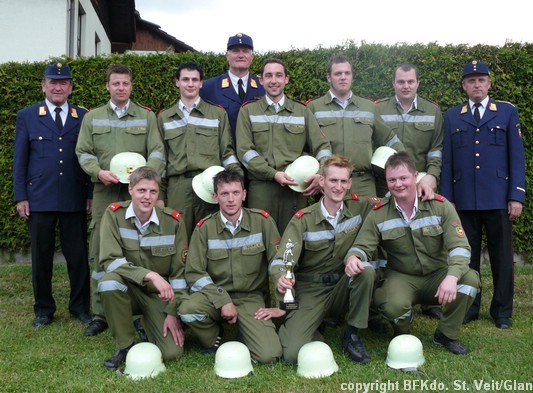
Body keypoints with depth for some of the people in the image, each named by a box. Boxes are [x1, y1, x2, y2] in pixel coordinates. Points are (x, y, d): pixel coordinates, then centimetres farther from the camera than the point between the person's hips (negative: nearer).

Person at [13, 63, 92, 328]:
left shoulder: (83, 117, 7)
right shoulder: (27, 117, 7)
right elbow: (19, 159, 6)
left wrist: (91, 194, 1)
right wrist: (20, 197, 0)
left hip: (75, 200, 0)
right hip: (39, 199, 0)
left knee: (78, 256, 4)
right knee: (41, 257, 7)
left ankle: (80, 306, 19)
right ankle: (43, 309, 21)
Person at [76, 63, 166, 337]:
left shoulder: (147, 117, 11)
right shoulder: (92, 117, 15)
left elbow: (157, 151, 2)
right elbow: (83, 152, 9)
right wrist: (99, 172, -11)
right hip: (104, 192, 1)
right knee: (101, 253, 1)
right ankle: (100, 314, 10)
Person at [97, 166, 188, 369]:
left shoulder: (173, 221, -10)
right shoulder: (114, 214, -12)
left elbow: (179, 272, -4)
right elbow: (110, 261, -20)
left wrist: (173, 312, -8)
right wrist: (151, 275, -31)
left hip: (160, 295, 0)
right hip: (128, 290, 0)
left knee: (171, 352, -18)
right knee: (108, 282, -35)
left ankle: (148, 325, 19)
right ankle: (125, 346, -12)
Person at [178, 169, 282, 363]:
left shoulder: (262, 221, -6)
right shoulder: (204, 227, -5)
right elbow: (194, 273, -7)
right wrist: (223, 301, -17)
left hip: (251, 298, -1)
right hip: (215, 295, 1)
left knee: (269, 355, -21)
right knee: (187, 310, -32)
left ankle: (246, 330, 14)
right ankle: (213, 339, 3)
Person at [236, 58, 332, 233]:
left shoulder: (302, 112, 14)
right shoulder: (248, 111, 9)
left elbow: (322, 146, 9)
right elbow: (245, 150, -1)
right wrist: (273, 174, -14)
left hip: (295, 188, 1)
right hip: (260, 188, -1)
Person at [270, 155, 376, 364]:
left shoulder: (359, 208, -4)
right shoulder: (303, 219, -10)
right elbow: (281, 259, -17)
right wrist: (281, 277, -41)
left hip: (343, 286, 3)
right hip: (310, 291, -3)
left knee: (366, 271, -30)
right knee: (293, 354, -22)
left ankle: (352, 335, -10)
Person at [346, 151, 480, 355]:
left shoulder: (440, 206, -7)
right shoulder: (378, 214, -4)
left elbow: (459, 246, -14)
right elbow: (362, 247, -4)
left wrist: (452, 277, -33)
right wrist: (353, 258, -31)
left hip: (437, 276, 1)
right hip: (402, 278, -1)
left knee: (470, 278, -29)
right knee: (393, 305, -35)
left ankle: (446, 334, -2)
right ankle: (402, 334, 7)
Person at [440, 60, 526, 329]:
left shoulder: (507, 112, 7)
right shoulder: (451, 116, 10)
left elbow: (517, 157, 3)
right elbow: (447, 161, 8)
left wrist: (517, 196, -5)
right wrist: (446, 198, 2)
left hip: (498, 198, -1)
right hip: (464, 200, 1)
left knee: (501, 256, 5)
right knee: (467, 255, 7)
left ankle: (502, 311, 17)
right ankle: (469, 307, 19)